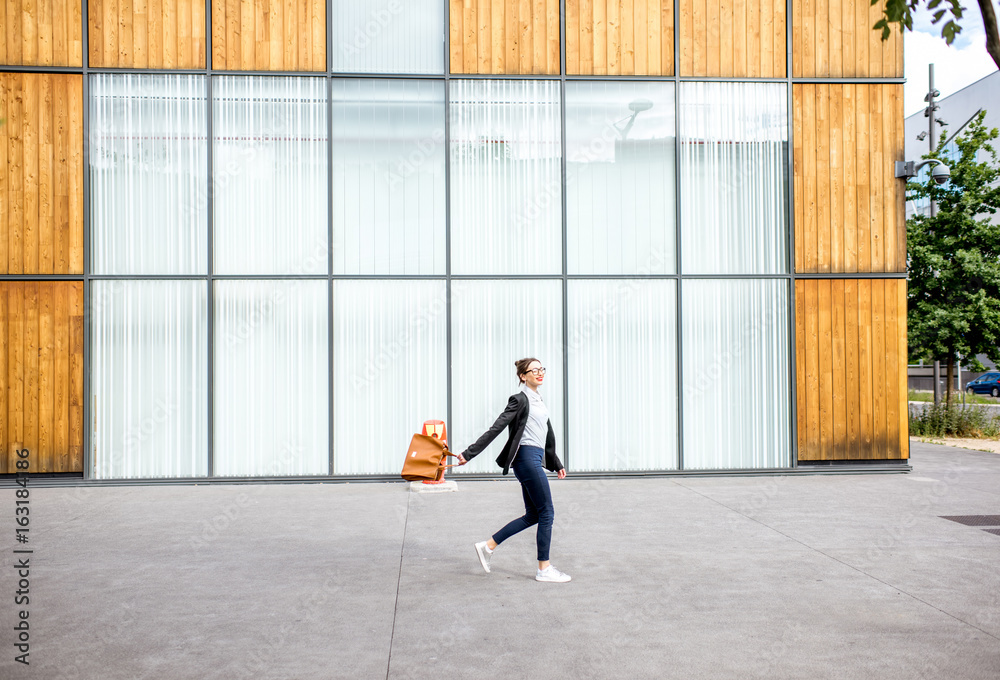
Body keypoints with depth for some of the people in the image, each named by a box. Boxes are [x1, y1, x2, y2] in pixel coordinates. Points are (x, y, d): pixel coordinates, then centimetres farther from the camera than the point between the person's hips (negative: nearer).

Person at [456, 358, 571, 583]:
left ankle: (488, 546, 16)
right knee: (546, 513, -3)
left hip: (536, 459, 9)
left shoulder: (538, 400, 18)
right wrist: (469, 454, -16)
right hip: (527, 457, -9)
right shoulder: (520, 400, -9)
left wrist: (556, 463, 29)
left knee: (533, 515, 11)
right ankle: (544, 569, 7)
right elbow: (495, 429, -13)